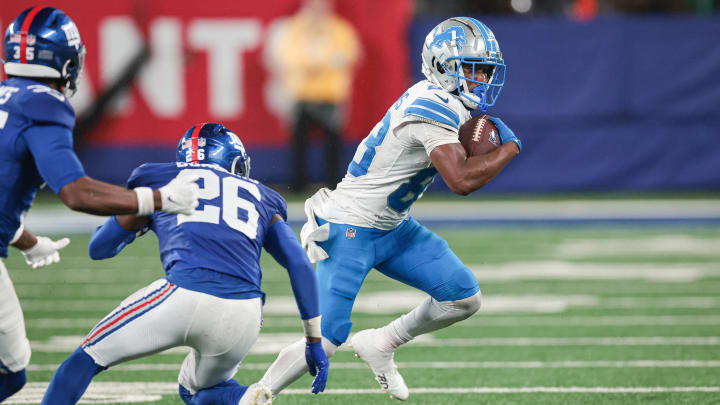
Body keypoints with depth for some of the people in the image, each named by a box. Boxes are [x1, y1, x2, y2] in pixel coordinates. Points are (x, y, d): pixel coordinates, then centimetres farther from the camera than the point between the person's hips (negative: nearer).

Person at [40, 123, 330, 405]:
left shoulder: (159, 182, 23)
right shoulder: (262, 199, 28)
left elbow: (99, 248, 31)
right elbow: (300, 265, 18)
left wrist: (133, 227, 53)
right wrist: (314, 342, 21)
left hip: (185, 295, -3)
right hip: (244, 316, 3)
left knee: (87, 359, 16)